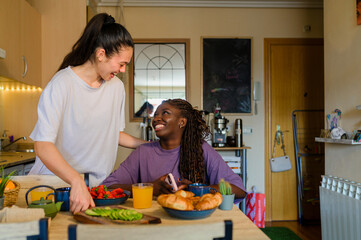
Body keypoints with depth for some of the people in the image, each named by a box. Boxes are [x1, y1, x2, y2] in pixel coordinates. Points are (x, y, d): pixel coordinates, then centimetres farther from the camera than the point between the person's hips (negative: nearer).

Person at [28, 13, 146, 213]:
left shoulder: (117, 87, 6)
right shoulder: (62, 84, -14)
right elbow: (42, 146, -21)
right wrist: (77, 182, -33)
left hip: (96, 183, 4)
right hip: (57, 180, -4)